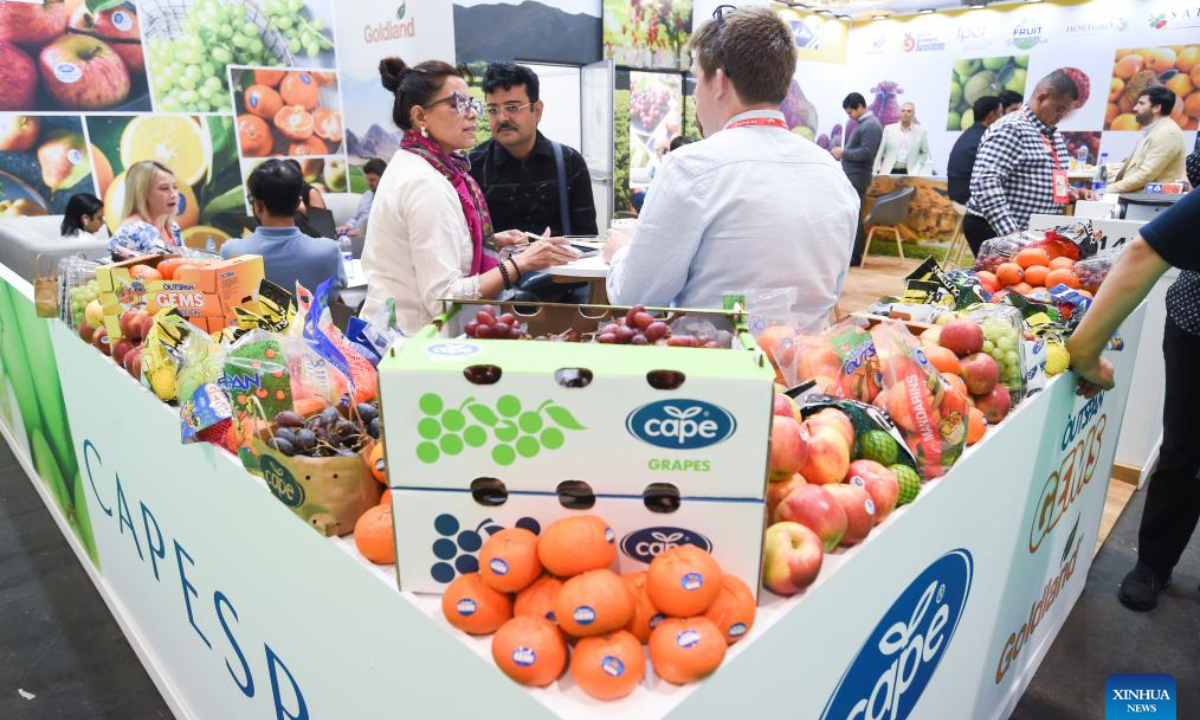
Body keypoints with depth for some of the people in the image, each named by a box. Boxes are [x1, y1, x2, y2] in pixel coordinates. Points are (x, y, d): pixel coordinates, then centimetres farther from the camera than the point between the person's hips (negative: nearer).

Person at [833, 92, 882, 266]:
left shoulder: (871, 125, -13)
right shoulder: (863, 123, 17)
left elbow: (866, 153, -21)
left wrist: (843, 153, -15)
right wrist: (842, 152, 6)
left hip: (857, 177, -10)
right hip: (852, 175, 10)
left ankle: (854, 255, -5)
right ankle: (851, 252, 17)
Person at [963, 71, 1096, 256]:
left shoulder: (1054, 133, 17)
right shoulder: (1010, 129, -12)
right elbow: (985, 182, -24)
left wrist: (1071, 192, 8)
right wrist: (1010, 232, -29)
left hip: (1034, 232, 9)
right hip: (994, 230, -9)